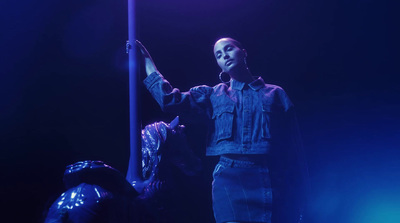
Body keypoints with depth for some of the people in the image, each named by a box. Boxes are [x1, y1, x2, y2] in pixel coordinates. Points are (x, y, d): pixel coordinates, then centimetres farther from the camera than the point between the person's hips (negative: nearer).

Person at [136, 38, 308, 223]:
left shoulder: (275, 94, 16)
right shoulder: (213, 95, 21)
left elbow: (293, 148, 10)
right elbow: (169, 99, 8)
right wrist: (146, 59, 13)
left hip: (274, 181, 1)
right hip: (230, 178, 0)